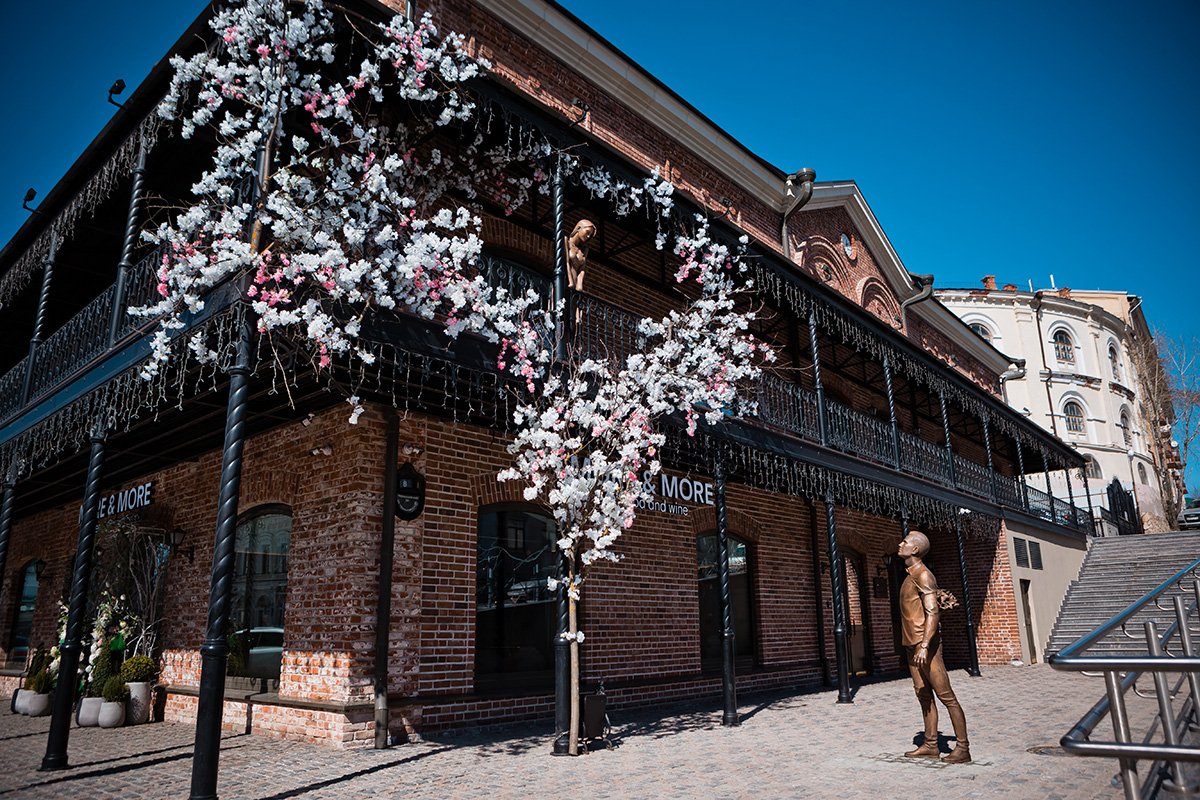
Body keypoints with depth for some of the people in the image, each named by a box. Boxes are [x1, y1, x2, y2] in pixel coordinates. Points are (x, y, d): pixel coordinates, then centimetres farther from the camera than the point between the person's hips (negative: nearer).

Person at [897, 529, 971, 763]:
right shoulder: (911, 576, 17)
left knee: (946, 696, -5)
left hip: (926, 645, -10)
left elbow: (933, 611, -22)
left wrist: (924, 646, -29)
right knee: (924, 695, 12)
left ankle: (963, 748, -1)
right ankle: (930, 745, 18)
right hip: (912, 646, 10)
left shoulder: (923, 575, -13)